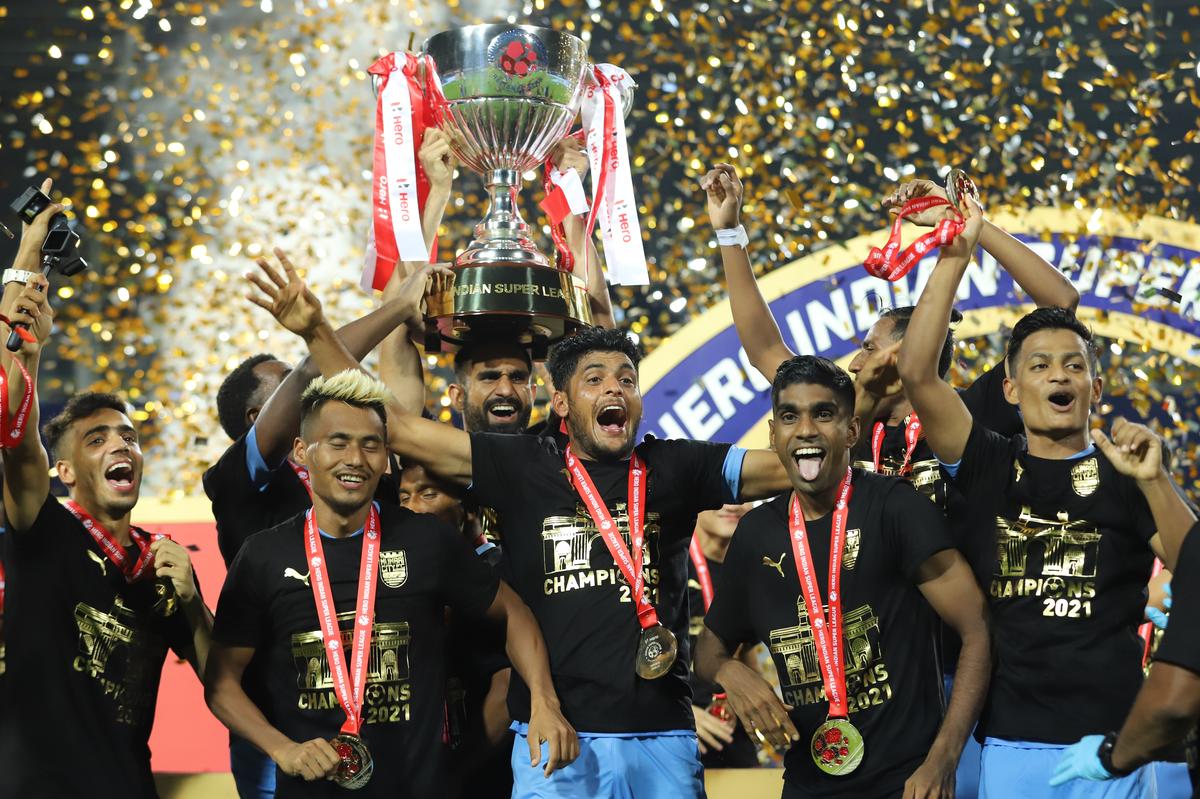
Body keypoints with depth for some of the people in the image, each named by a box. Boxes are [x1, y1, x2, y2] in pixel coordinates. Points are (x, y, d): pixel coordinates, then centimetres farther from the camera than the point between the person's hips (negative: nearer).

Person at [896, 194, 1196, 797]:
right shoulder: (988, 465, 7)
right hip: (1009, 742, 1)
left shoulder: (1125, 476, 6)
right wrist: (956, 255, -9)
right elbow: (916, 371, -6)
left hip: (1110, 742, -1)